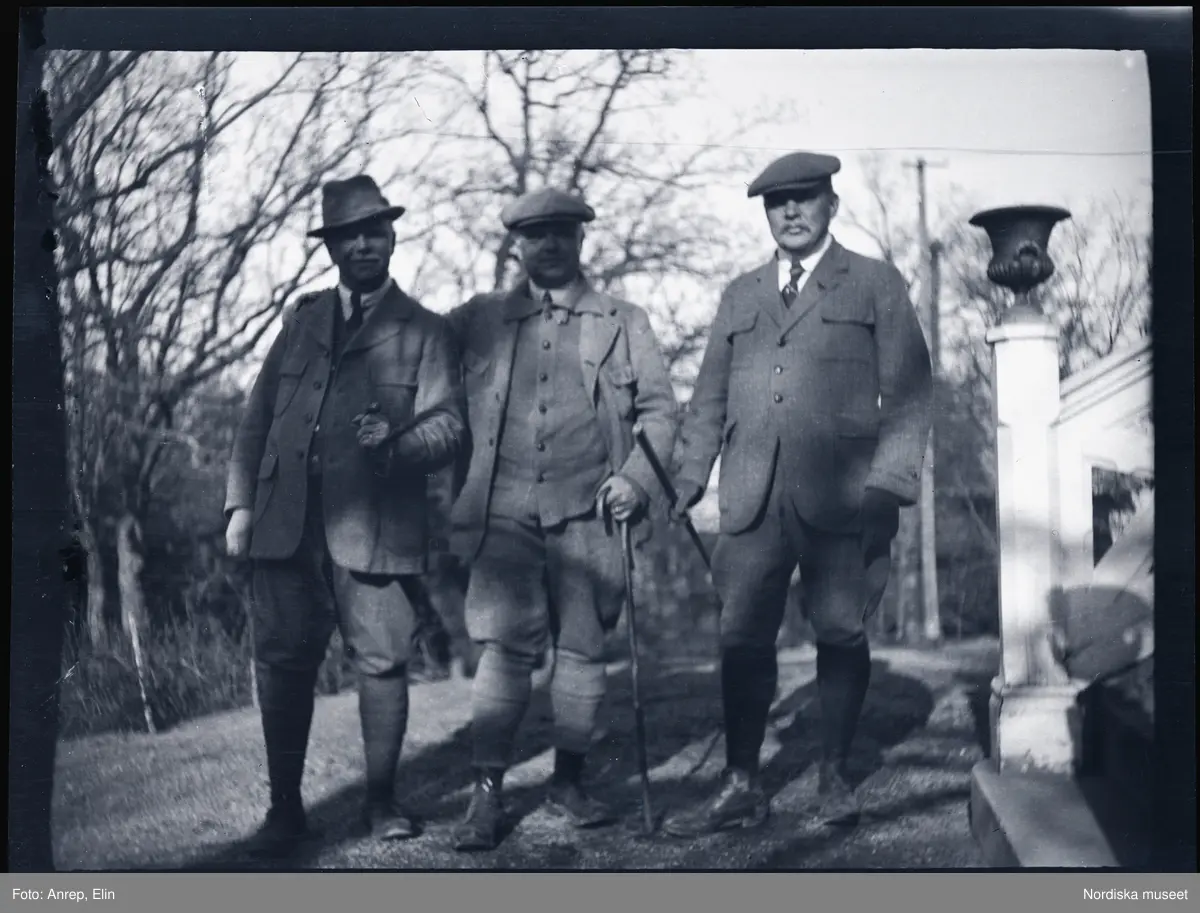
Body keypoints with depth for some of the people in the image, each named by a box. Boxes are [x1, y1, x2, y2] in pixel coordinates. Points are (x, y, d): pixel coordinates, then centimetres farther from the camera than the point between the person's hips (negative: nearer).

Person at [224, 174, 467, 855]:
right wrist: (241, 502, 8)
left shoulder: (426, 332, 8)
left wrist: (395, 441, -20)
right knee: (283, 663, 1)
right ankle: (285, 808, 11)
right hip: (286, 522, 3)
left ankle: (382, 801, 15)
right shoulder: (304, 318, 19)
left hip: (375, 527, -2)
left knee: (383, 661, -1)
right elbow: (259, 417, 17)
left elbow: (449, 427, 1)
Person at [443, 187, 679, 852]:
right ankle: (485, 796, -5)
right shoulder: (479, 320, 14)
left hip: (588, 510, 1)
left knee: (581, 648, 3)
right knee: (506, 647, -9)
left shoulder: (624, 323, 13)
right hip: (506, 510, -1)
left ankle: (568, 784, 16)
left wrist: (636, 478, -4)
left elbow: (659, 410, 11)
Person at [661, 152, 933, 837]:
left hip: (841, 496, -3)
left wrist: (888, 483, -8)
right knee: (743, 638, -1)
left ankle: (834, 777, 17)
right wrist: (687, 484, 8)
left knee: (841, 633, 2)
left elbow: (908, 391, 3)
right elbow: (709, 400, 20)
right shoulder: (741, 296, 21)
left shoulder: (877, 285, 10)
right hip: (753, 498, 3)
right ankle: (742, 788, 6)